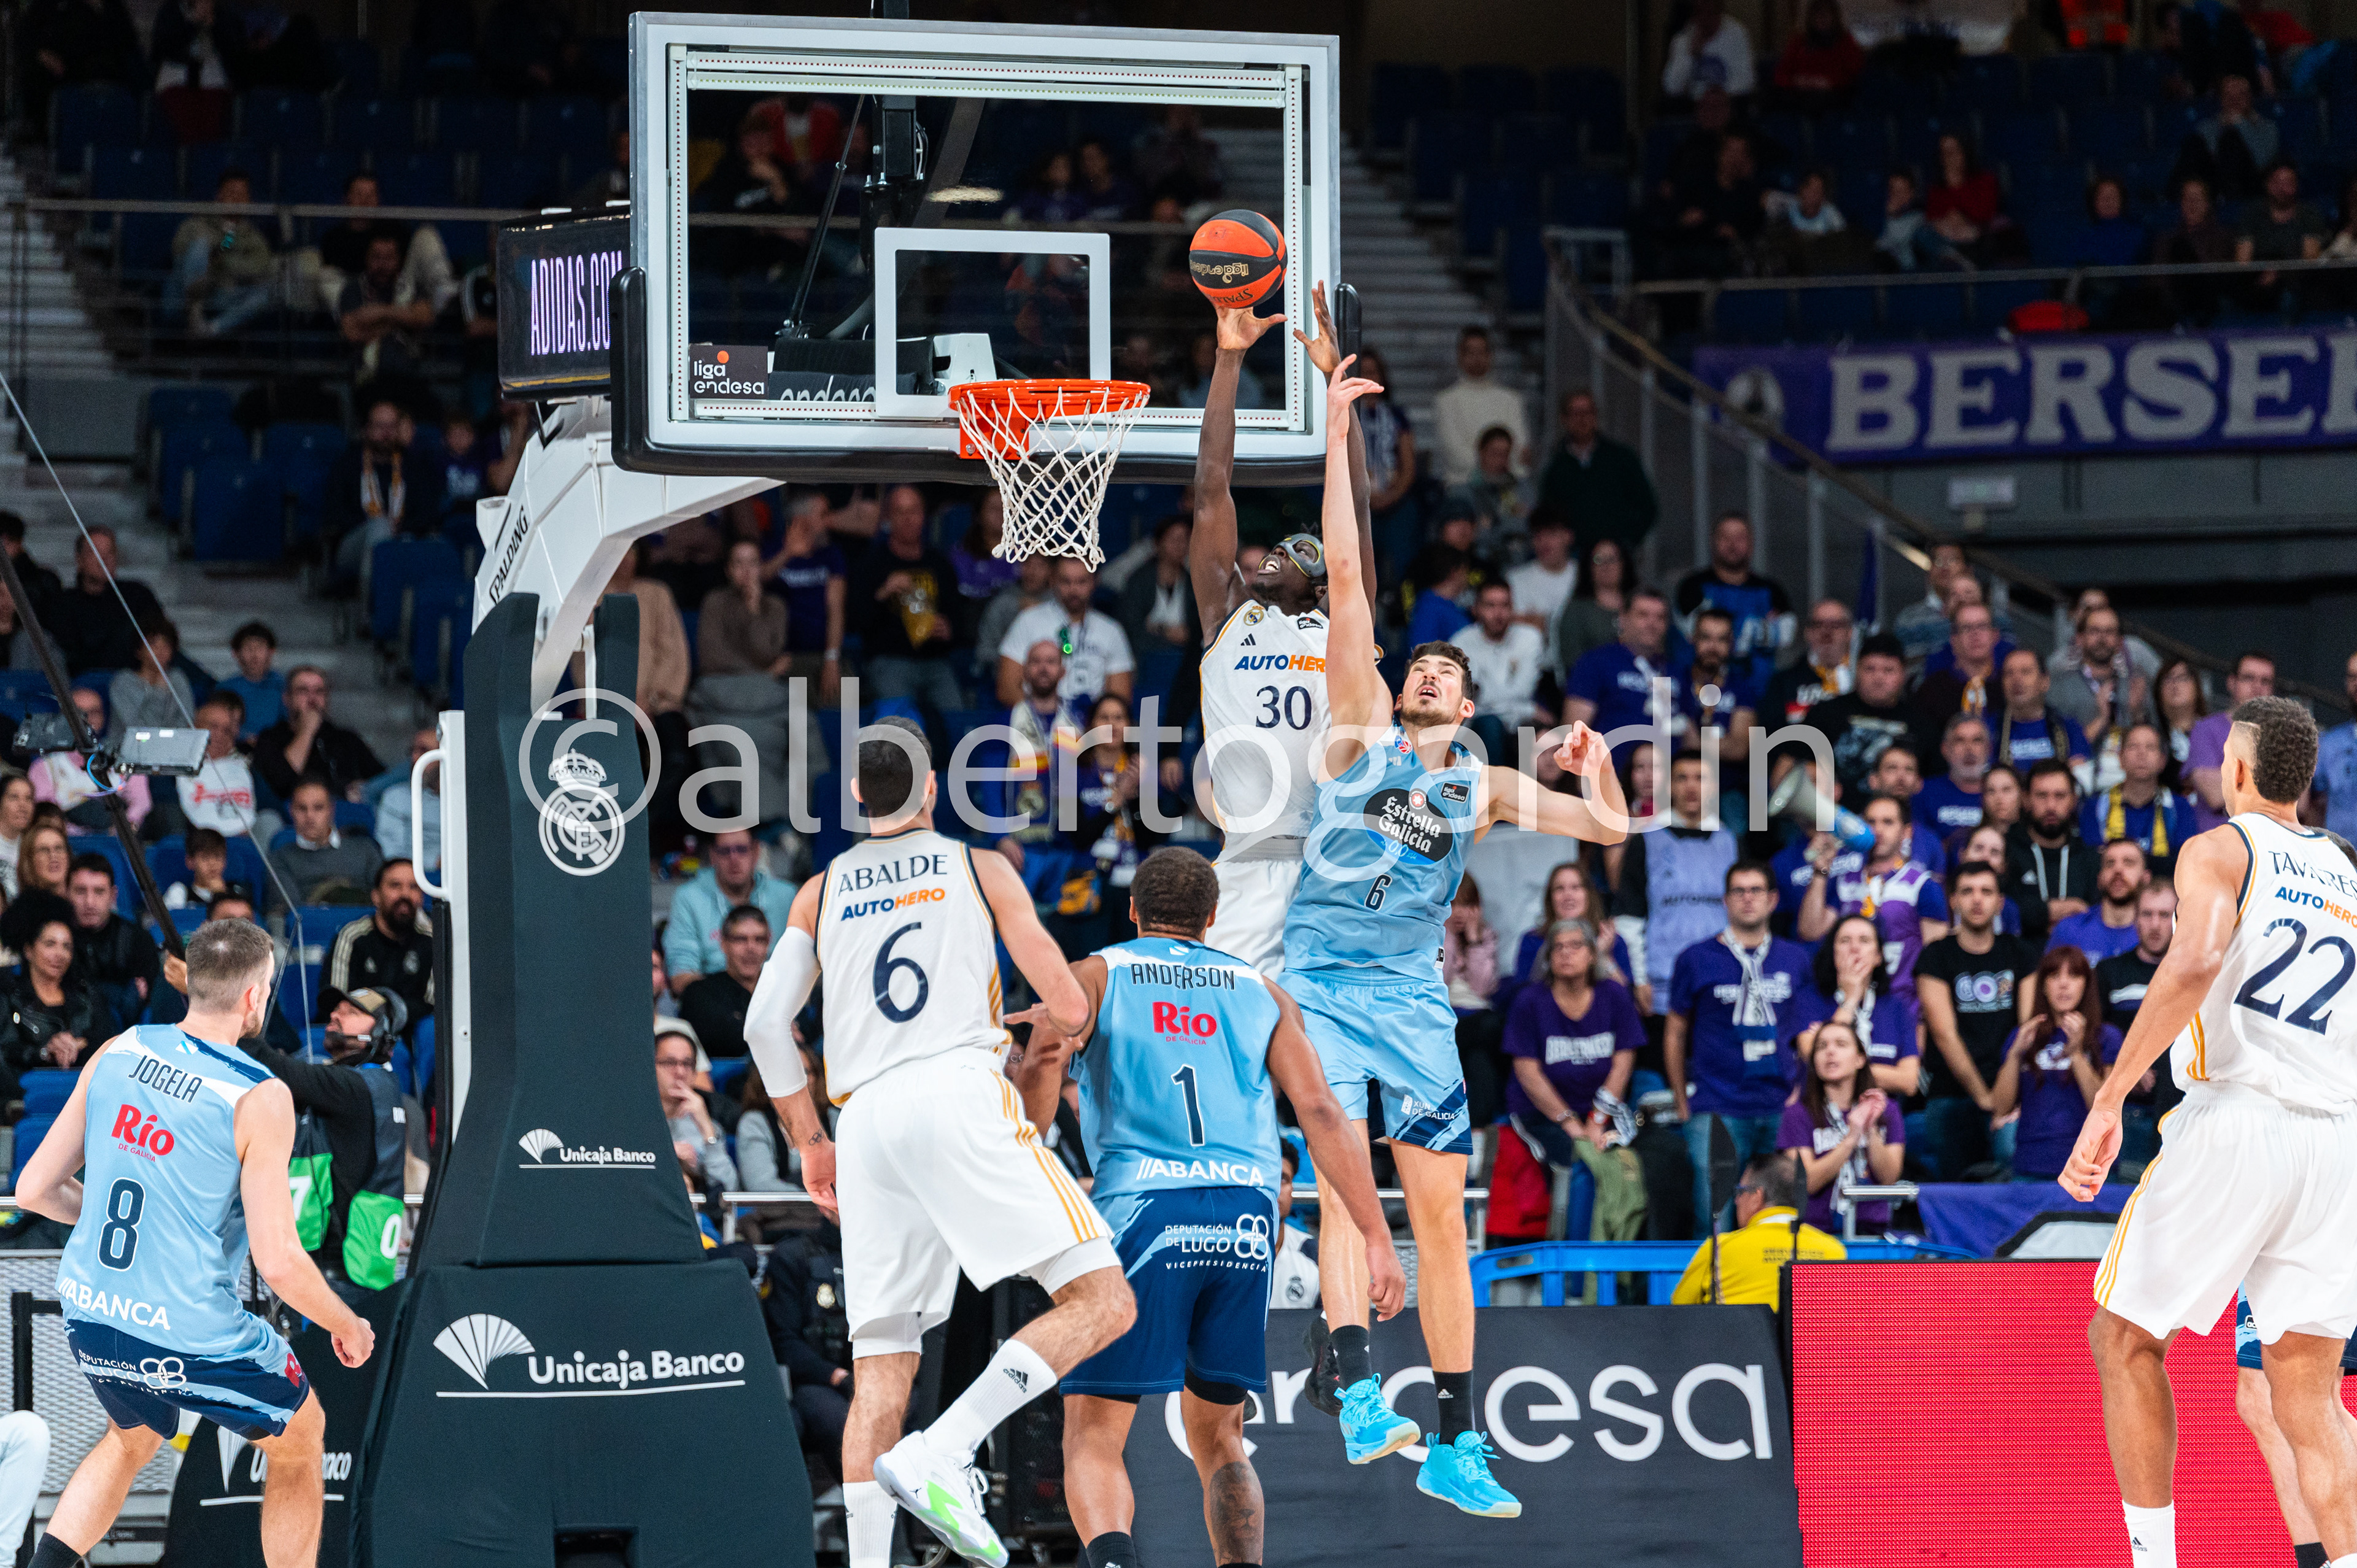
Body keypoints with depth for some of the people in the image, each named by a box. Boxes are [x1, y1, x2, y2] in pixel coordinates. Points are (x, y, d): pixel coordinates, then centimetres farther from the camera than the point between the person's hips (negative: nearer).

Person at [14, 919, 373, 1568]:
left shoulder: (116, 1054, -1)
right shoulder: (261, 1099, -17)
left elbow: (36, 1190, 4)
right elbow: (278, 1261, -19)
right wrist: (346, 1325, 0)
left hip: (88, 1316, 5)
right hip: (188, 1334, -5)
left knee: (131, 1438, 35)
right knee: (300, 1437, 22)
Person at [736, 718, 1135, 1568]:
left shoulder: (822, 891, 21)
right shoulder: (980, 868, 14)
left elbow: (765, 1027, 13)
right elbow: (1070, 1009, 10)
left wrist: (810, 1142, 23)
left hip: (866, 1117, 4)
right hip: (960, 1092, -4)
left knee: (881, 1369, 7)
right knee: (1101, 1303, -9)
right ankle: (940, 1456, -25)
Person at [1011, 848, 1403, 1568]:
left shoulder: (1095, 977, 15)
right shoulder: (1261, 993, 21)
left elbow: (1038, 1073, -4)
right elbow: (1321, 1112, 9)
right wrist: (1378, 1238, 5)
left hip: (1143, 1210, -3)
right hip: (1247, 1218, 3)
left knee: (1093, 1439, 0)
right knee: (1219, 1442, 16)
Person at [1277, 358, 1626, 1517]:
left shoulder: (1482, 786, 14)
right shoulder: (1362, 730, 5)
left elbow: (1610, 828, 18)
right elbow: (1346, 577, 0)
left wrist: (1595, 763, -3)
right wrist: (1338, 440, -5)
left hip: (1412, 998, 4)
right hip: (1321, 984, -4)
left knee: (1441, 1215, 3)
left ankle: (1455, 1444, 7)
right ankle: (1359, 1394, -32)